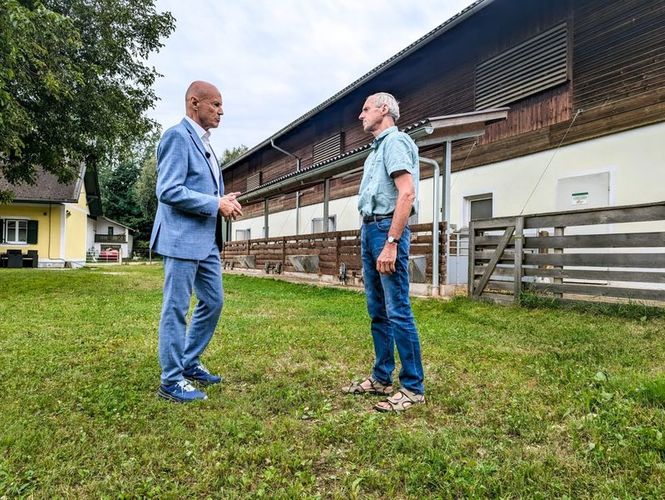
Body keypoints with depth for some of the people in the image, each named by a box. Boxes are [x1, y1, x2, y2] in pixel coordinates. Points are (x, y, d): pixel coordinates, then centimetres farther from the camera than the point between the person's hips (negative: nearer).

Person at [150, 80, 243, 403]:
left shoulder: (204, 142, 18)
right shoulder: (177, 136, -11)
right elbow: (169, 191, -20)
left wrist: (225, 201, 6)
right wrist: (216, 204, -16)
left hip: (206, 239, 10)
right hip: (182, 238, -10)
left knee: (213, 302, 15)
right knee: (176, 309, 0)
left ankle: (189, 364, 30)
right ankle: (171, 381, 12)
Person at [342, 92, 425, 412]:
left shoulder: (395, 141, -6)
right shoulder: (377, 148, 23)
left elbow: (407, 194, -18)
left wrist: (391, 243, -24)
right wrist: (369, 235, 15)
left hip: (386, 230, -10)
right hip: (369, 230, 10)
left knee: (398, 311, -7)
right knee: (378, 310, 12)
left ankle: (413, 388, 3)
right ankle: (381, 378, 22)